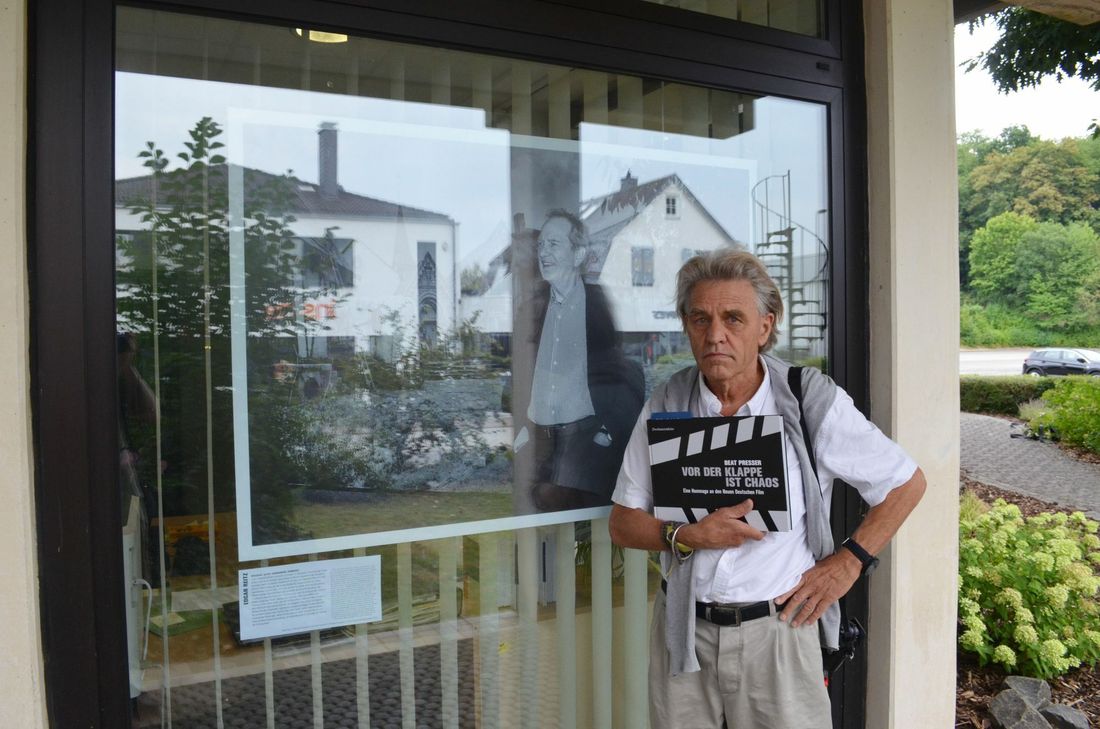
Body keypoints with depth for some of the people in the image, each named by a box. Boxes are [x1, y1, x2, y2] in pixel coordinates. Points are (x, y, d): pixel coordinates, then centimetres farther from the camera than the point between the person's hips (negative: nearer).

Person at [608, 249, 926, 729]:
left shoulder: (813, 401, -9)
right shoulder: (665, 407, -3)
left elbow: (907, 482, 2)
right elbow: (622, 525, 0)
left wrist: (849, 562, -4)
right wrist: (690, 536, -17)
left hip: (778, 627, -1)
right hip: (683, 629, 2)